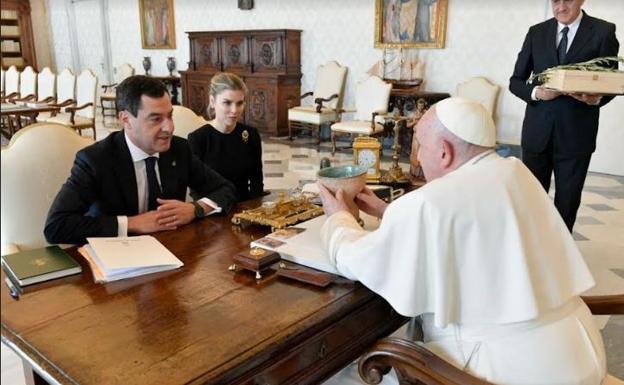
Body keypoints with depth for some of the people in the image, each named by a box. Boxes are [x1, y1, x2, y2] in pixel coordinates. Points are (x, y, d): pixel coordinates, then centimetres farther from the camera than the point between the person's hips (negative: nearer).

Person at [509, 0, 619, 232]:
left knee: (567, 204, 7)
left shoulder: (603, 31, 2)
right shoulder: (536, 32, 8)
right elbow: (516, 81, 7)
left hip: (575, 135, -1)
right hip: (537, 133, 2)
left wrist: (596, 98, -22)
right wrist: (536, 92, -14)